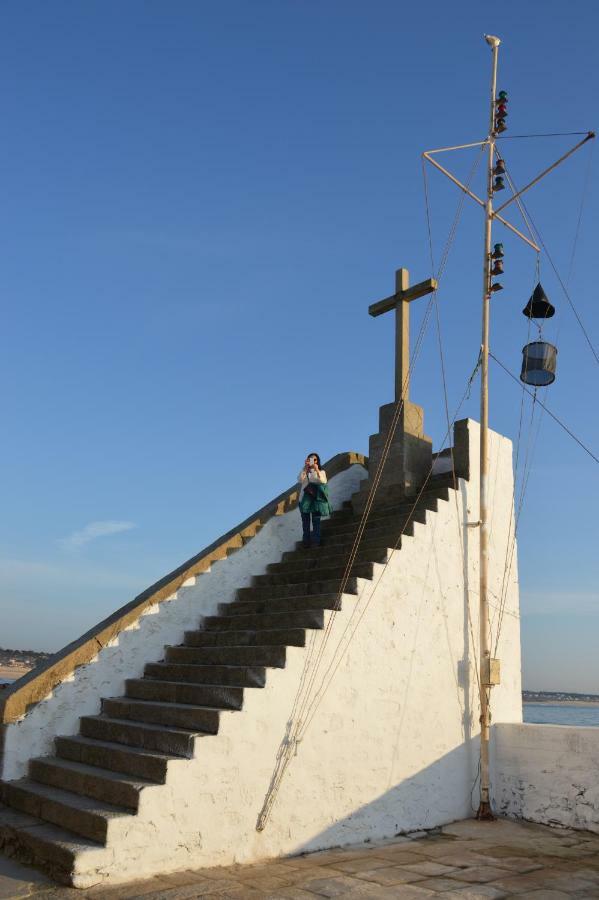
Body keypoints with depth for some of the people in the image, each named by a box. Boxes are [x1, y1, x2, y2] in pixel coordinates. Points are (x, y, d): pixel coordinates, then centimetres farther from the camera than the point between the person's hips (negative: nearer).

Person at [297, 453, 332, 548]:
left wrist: (317, 470, -14)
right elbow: (299, 480, -4)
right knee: (305, 520, -2)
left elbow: (323, 481, -6)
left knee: (316, 520, -10)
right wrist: (306, 468, -9)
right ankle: (306, 543, -2)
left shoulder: (321, 471, 14)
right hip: (305, 498, 2)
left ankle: (316, 541, -12)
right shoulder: (304, 471, 17)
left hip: (316, 498, -2)